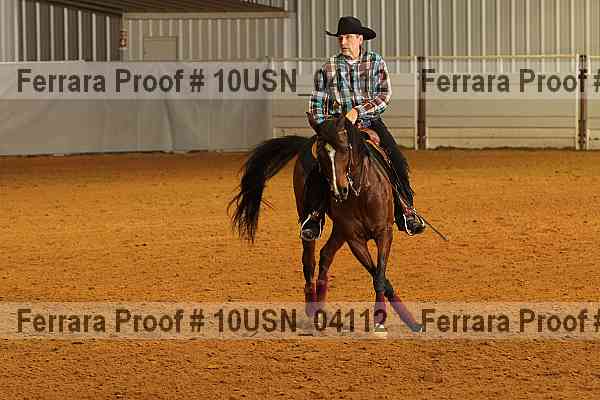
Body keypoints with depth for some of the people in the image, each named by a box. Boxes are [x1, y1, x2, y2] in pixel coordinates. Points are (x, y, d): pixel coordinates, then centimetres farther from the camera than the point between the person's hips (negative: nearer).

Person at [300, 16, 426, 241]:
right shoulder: (328, 69, 6)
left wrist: (358, 111, -17)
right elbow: (317, 104, 8)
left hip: (370, 122, 0)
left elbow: (384, 96, -5)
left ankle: (406, 211, -8)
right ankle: (313, 215, -15)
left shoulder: (376, 63, 4)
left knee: (397, 161, -18)